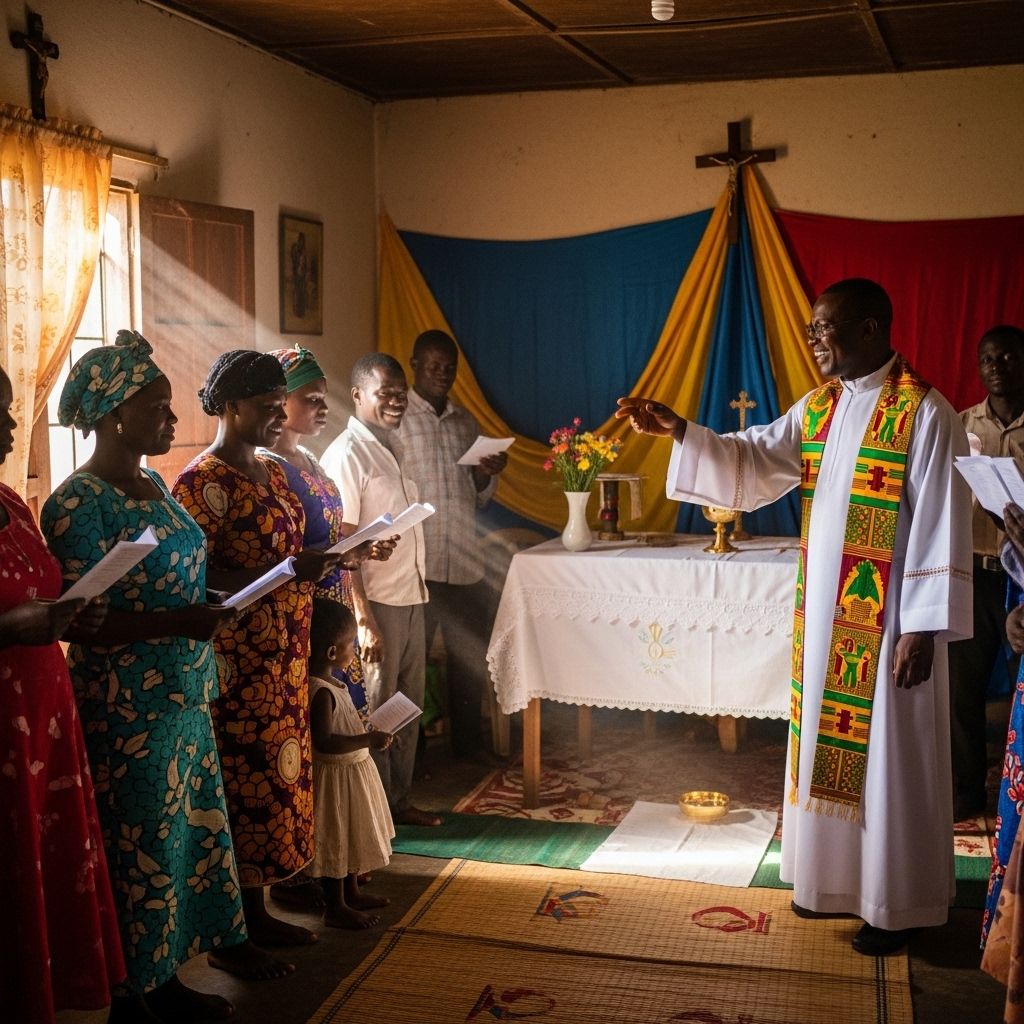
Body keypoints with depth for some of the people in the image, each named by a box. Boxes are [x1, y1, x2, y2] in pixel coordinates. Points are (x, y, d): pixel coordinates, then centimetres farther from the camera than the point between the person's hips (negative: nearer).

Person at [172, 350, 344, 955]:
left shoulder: (272, 472, 14)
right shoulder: (204, 482, -14)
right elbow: (194, 576, -21)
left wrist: (324, 557, 7)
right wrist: (288, 572, -27)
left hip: (283, 656, 9)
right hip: (237, 664, -9)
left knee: (276, 775, 13)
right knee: (243, 782, -2)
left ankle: (257, 911, 26)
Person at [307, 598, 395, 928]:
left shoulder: (331, 683, 6)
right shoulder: (322, 692, -26)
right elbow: (324, 741, -33)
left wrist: (368, 734, 9)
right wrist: (368, 740, -30)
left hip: (352, 770, 10)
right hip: (336, 774, -10)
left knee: (351, 836, 22)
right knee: (335, 840, 3)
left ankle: (351, 892, 38)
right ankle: (336, 908, 16)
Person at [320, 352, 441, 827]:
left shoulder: (387, 449, 14)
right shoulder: (346, 456, -14)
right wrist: (364, 620, -21)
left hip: (410, 599, 9)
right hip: (377, 605, -9)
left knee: (408, 705, 15)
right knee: (374, 713, 3)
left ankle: (398, 801, 28)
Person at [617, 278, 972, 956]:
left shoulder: (924, 413, -13)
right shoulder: (817, 409, 9)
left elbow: (938, 524, -15)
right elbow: (751, 459, 7)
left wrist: (923, 627, -17)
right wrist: (677, 430, -8)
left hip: (888, 621, -7)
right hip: (825, 616, 7)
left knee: (890, 758, 3)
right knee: (829, 744, 15)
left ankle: (898, 904, 19)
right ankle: (838, 879, 30)